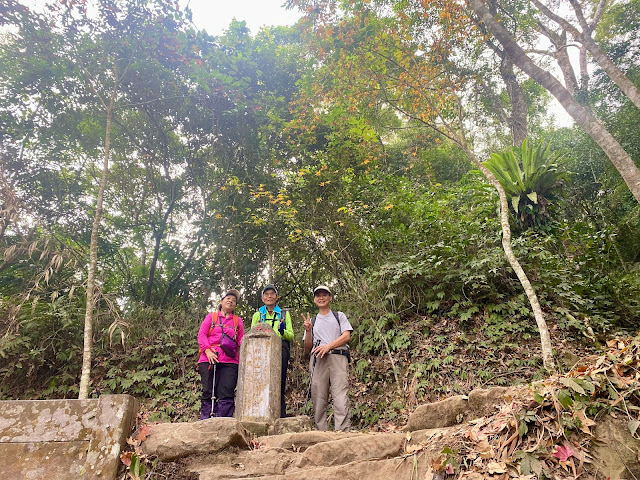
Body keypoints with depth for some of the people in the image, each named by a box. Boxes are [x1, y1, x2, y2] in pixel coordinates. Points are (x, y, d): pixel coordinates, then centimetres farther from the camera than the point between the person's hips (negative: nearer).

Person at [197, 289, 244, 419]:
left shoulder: (238, 320, 20)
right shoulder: (211, 317, 17)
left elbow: (241, 340, 13)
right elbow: (201, 334, 7)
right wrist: (207, 351, -7)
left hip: (229, 362, 1)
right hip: (208, 360, 0)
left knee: (226, 394, -7)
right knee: (208, 393, -2)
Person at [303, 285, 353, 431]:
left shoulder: (339, 316, 21)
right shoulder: (312, 321, 24)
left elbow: (347, 336, 5)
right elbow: (307, 349, 18)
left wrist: (328, 346, -8)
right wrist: (308, 331, 1)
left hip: (338, 357, -2)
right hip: (318, 360, 2)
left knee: (341, 398, -15)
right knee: (318, 398, -8)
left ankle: (343, 433, -19)